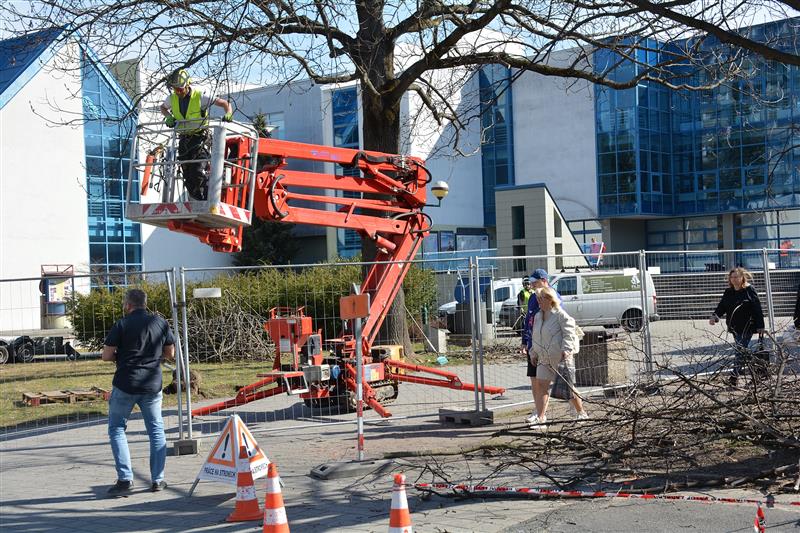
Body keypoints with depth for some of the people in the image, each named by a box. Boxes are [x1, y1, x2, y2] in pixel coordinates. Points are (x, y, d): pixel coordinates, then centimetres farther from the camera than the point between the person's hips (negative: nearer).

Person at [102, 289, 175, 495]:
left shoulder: (122, 325, -6)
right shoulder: (160, 323, 4)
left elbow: (106, 356, -6)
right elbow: (170, 354, 10)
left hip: (125, 385, -3)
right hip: (153, 385, 3)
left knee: (116, 429, 9)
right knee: (156, 430, 14)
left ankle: (125, 478, -1)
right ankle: (158, 480, 13)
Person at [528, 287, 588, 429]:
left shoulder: (561, 315, -12)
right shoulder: (538, 316, 11)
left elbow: (569, 334, -15)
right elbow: (535, 337, 21)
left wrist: (565, 351, -25)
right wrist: (534, 353, 17)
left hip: (561, 358, -7)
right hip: (545, 359, 7)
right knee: (541, 386, -4)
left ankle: (582, 414, 20)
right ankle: (540, 418, -4)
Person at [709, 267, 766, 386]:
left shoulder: (749, 291, -7)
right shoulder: (728, 292, 10)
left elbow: (757, 309, -7)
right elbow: (722, 306, 11)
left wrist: (760, 326, -10)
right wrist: (715, 316, -10)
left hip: (747, 326, -6)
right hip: (734, 327, 6)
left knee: (741, 350, -10)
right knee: (744, 350, 14)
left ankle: (735, 376, -11)